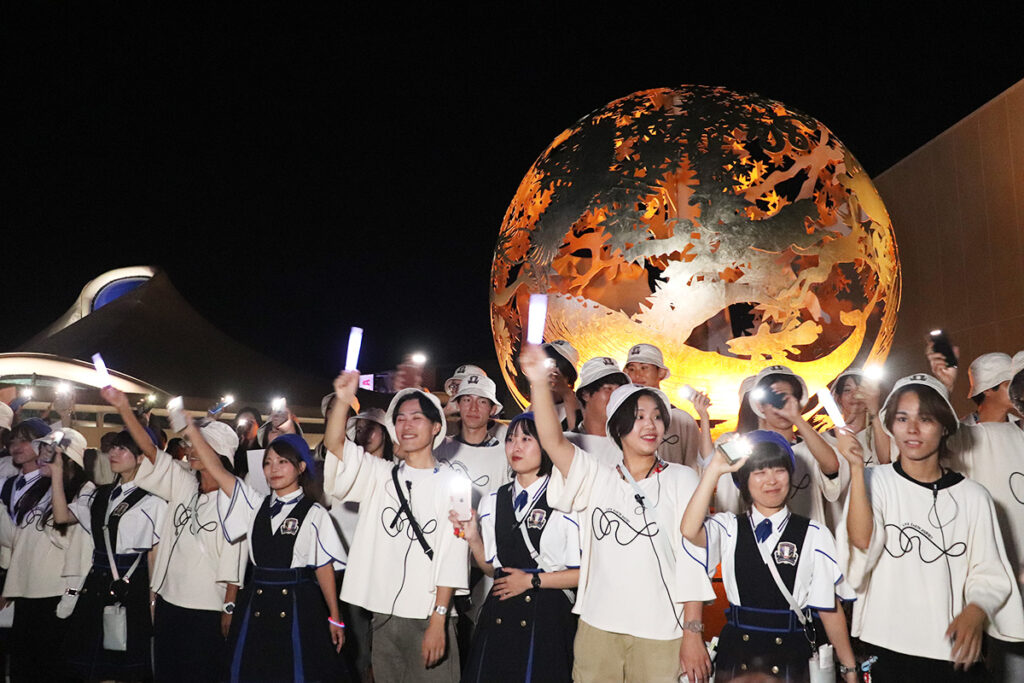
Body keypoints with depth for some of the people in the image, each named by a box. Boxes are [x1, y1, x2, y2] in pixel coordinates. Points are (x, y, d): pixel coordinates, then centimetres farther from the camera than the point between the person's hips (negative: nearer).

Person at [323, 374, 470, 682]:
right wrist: (343, 401, -22)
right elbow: (335, 445, -4)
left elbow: (453, 556, -7)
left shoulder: (452, 481, -1)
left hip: (429, 618, -3)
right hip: (383, 615, 4)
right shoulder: (381, 475, 10)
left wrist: (439, 619, -13)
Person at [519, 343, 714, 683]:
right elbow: (553, 441, -8)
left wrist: (693, 633, -6)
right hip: (596, 629, 2)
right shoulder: (598, 477, 7)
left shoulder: (680, 479, 4)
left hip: (660, 635, -1)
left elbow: (691, 558, 0)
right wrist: (539, 382, -21)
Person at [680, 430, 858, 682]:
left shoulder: (815, 535, 0)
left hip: (791, 656, -1)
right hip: (736, 653, 1)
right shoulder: (729, 528, 2)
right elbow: (689, 531, -20)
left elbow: (829, 608, 3)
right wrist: (715, 469, -18)